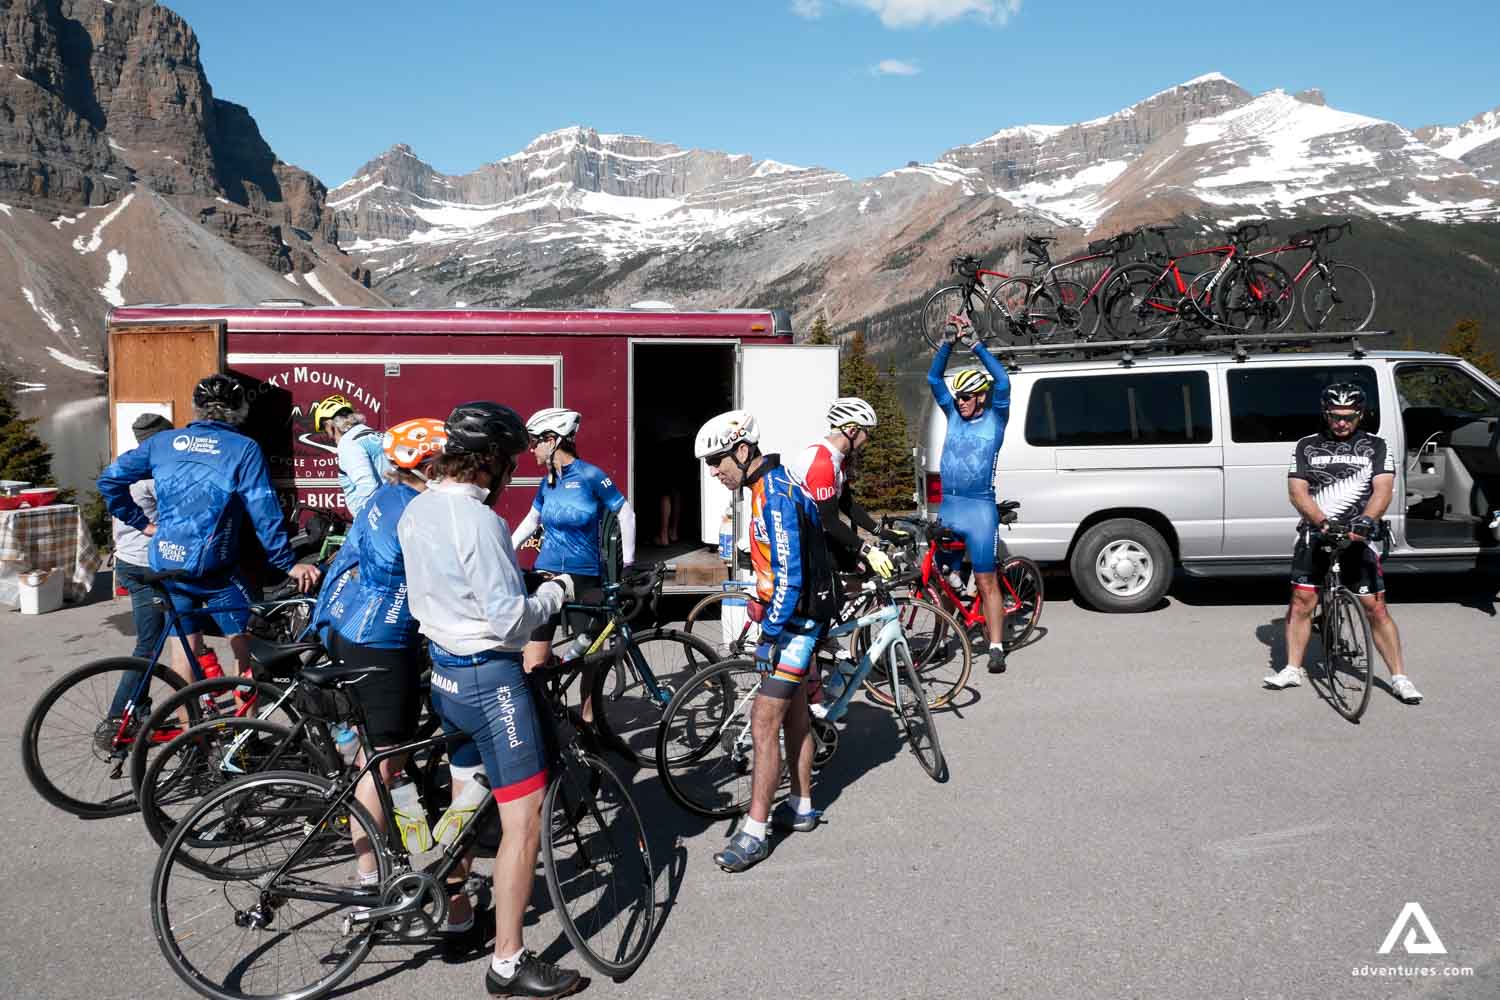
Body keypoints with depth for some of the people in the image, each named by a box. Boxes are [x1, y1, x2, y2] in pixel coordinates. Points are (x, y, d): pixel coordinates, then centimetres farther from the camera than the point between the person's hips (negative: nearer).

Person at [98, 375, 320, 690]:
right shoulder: (244, 449, -7)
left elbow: (110, 480, 8)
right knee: (244, 643, 8)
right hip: (213, 566, -5)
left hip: (166, 562, 5)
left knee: (184, 640, 15)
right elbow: (264, 513, -14)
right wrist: (288, 564, -11)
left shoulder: (164, 442, 6)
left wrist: (141, 523, 14)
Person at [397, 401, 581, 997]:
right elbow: (509, 619, -24)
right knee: (524, 819, -2)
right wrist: (556, 592, -8)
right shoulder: (477, 521, -23)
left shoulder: (416, 510, 6)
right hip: (489, 677, -10)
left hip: (443, 671, 10)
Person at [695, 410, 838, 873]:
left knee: (764, 724, -8)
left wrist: (770, 635, -22)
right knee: (794, 713, 19)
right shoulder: (771, 484, 10)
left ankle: (754, 833, -2)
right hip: (793, 618, 10)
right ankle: (801, 806, 32)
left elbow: (789, 575, -26)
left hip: (794, 621, -10)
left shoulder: (777, 496, -22)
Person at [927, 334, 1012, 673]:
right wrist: (948, 344, 0)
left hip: (980, 508, -5)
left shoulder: (994, 419, 2)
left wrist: (977, 346, -11)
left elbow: (1002, 382, -13)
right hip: (948, 507, 5)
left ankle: (996, 649, -3)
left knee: (987, 582, -5)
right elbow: (933, 378, 10)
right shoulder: (954, 415, 13)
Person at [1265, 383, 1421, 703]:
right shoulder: (1306, 446, 7)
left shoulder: (1375, 446, 7)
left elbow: (1383, 489, -6)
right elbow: (1297, 491, -3)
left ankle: (1399, 678, 8)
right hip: (1315, 533, 1)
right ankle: (1293, 669, 11)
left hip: (1357, 536, -1)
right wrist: (1323, 523, -18)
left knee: (1376, 607, -2)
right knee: (1301, 600, -1)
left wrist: (1366, 520, -25)